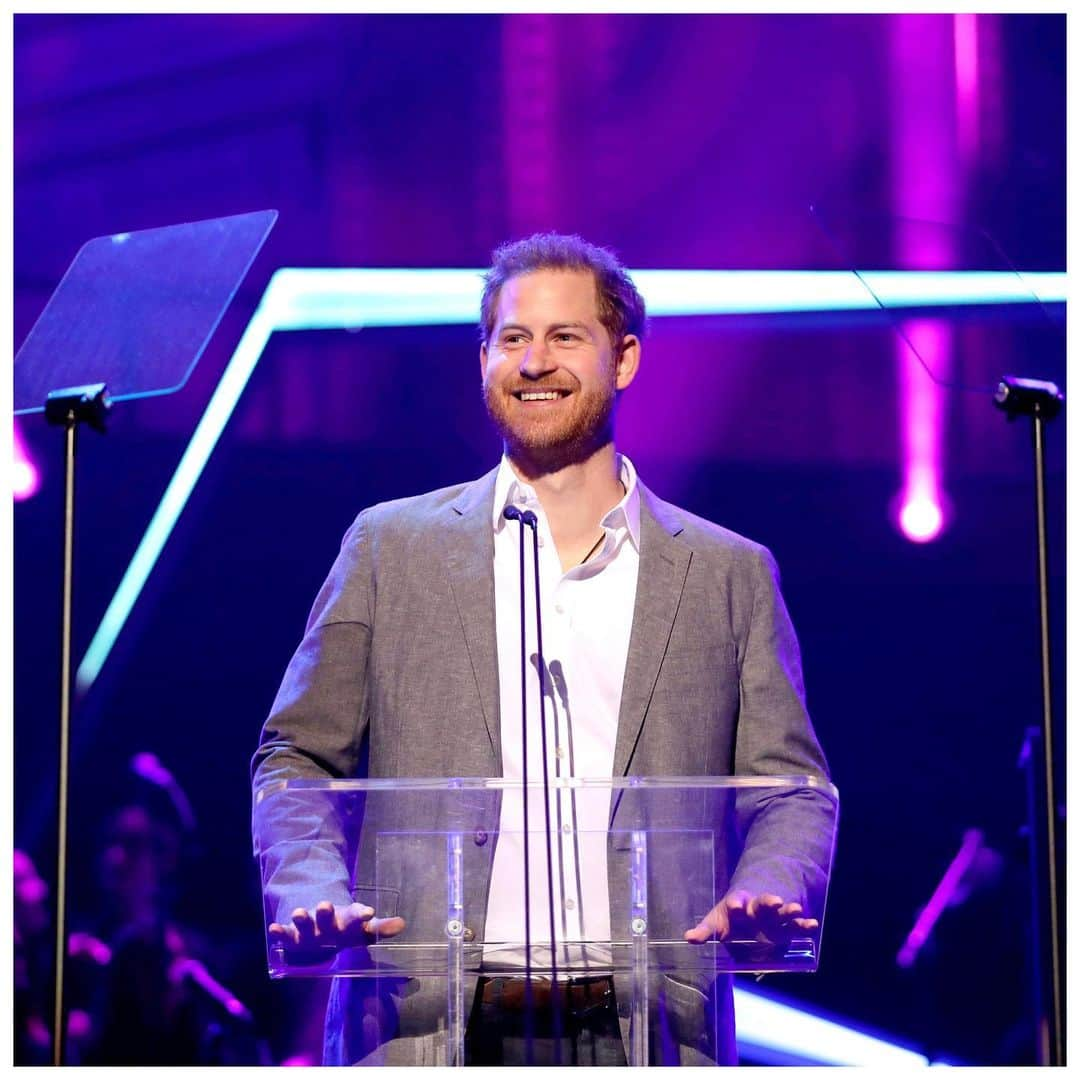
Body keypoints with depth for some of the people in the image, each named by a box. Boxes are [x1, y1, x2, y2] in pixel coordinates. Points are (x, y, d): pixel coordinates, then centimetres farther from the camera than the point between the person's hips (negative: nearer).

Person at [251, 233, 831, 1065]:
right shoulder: (391, 548, 13)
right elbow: (297, 761, 12)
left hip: (640, 1033, 1)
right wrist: (317, 896, -7)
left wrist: (764, 893, -10)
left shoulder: (730, 576, 14)